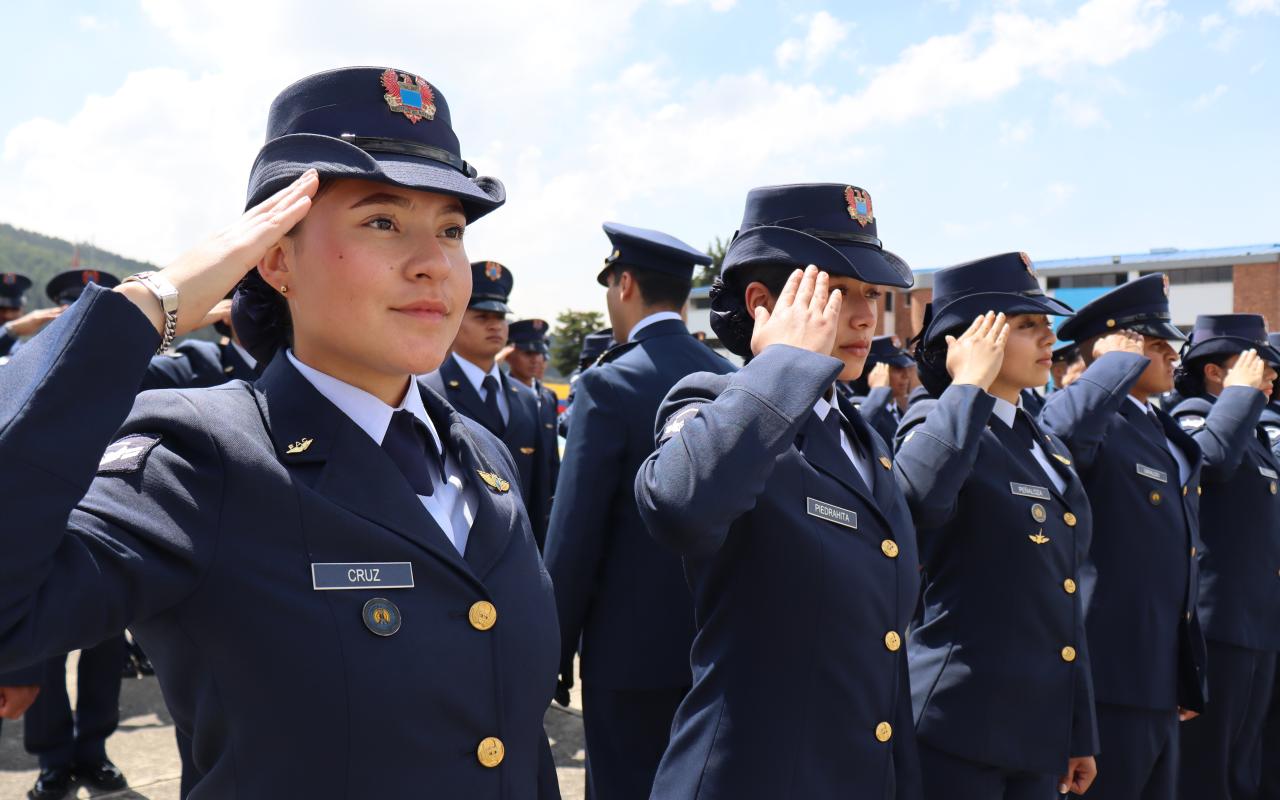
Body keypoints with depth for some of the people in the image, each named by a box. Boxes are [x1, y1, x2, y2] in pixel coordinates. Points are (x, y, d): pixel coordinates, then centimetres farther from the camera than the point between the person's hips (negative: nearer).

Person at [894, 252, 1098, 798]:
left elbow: (1061, 598, 16)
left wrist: (1080, 733, 16)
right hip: (958, 731, -7)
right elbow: (915, 499, -36)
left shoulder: (1048, 448, 13)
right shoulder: (938, 425, -10)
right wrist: (969, 385, -22)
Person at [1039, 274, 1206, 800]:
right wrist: (1122, 360, -23)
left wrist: (1189, 679, 21)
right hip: (1110, 677, -9)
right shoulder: (1093, 423, -13)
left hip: (1163, 679, 9)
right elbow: (1060, 432, -41)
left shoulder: (1167, 434, 15)